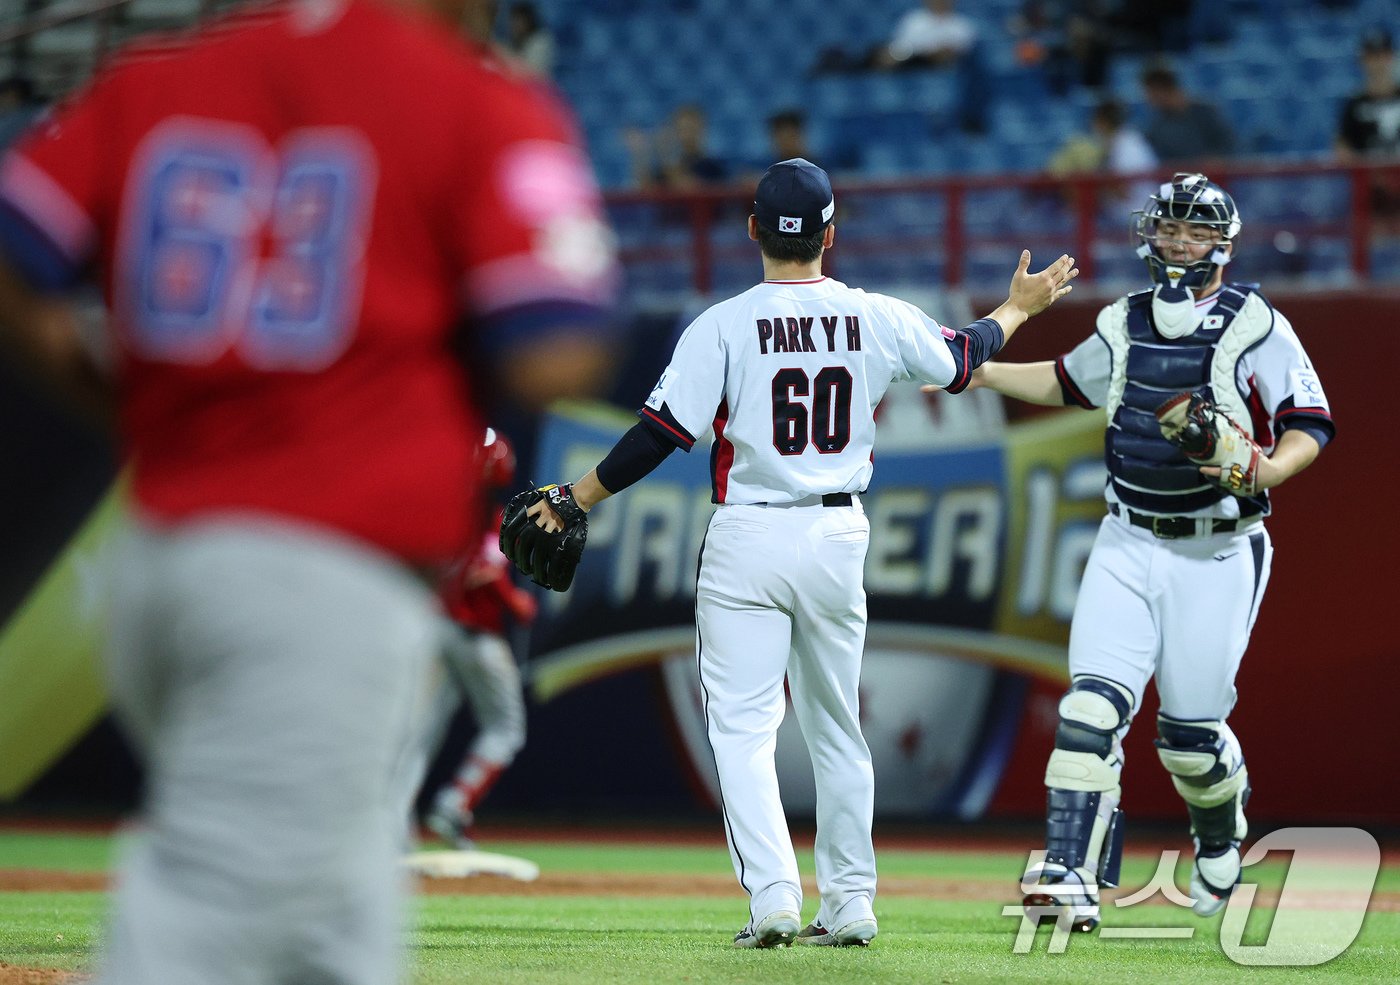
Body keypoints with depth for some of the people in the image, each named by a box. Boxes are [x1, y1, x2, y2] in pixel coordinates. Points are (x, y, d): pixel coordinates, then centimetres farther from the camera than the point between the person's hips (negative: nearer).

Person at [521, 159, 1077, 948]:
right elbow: (961, 357, 19)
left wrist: (576, 500, -2)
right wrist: (1020, 308, 39)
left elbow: (661, 435, -12)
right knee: (836, 727, 15)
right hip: (839, 536, 4)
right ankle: (850, 904, 18)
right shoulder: (878, 320, 1)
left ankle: (773, 896, -14)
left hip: (747, 540, -3)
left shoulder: (725, 326, -10)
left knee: (742, 726, -1)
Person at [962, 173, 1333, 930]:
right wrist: (980, 372, 24)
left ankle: (1221, 835, 34)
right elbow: (1068, 383, 29)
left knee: (1190, 733, 1)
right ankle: (1072, 875, -16)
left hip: (1217, 557, -4)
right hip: (1128, 546, 4)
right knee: (1092, 705, -13)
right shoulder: (1124, 325, 9)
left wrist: (1266, 471, -29)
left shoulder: (1256, 327, -7)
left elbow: (1311, 426, -10)